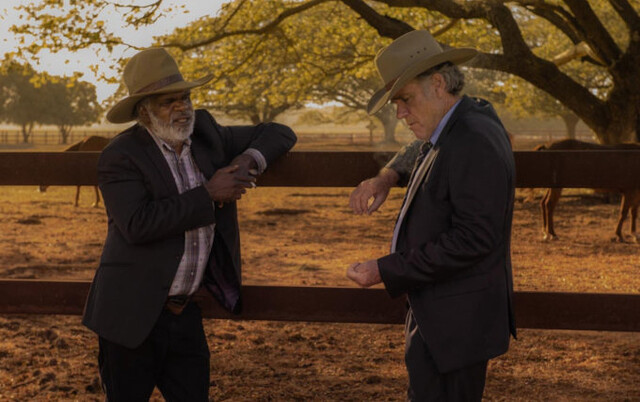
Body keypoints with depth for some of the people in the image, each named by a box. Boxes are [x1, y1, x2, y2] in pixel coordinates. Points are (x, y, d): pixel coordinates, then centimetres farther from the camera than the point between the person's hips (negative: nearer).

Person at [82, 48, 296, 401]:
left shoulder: (204, 132, 6)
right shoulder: (120, 156, -12)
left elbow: (280, 134, 13)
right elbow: (137, 225, -26)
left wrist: (250, 159, -8)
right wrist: (207, 195, -21)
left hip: (184, 314, 5)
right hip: (133, 315, -5)